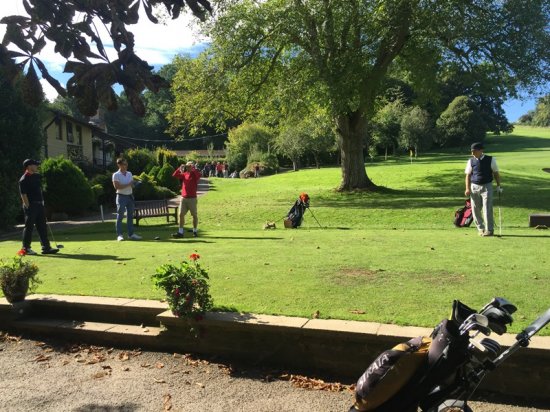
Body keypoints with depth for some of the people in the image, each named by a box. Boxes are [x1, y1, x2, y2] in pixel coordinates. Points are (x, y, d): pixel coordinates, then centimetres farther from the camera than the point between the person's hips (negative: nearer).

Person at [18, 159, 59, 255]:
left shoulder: (37, 176, 12)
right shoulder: (24, 179, -12)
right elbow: (23, 195, -15)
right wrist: (28, 207, -17)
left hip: (39, 204, 8)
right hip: (31, 205, -8)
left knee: (42, 226, 7)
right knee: (29, 227, 0)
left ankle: (46, 247, 11)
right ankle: (25, 248, 10)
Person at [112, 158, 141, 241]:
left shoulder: (129, 173, 12)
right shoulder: (116, 175, -7)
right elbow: (117, 186, -17)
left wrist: (135, 184, -7)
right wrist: (128, 185, -20)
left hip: (130, 196, 6)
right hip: (121, 197, -6)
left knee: (130, 216, 9)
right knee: (120, 216, -3)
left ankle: (131, 234, 14)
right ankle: (119, 235, 0)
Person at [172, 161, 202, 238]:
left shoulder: (195, 174, -3)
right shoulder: (184, 174, 9)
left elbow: (199, 174, -25)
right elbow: (174, 175, 1)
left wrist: (192, 169, -22)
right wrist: (180, 168, -10)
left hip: (192, 198, -4)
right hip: (183, 198, 4)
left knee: (194, 215, 5)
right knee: (181, 214, -3)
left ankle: (195, 231, 18)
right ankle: (180, 232, -2)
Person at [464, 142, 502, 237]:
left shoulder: (490, 160, -2)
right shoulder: (471, 161, 3)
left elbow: (496, 173, 5)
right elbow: (468, 175, 5)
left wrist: (498, 185, 2)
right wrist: (467, 188, -2)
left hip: (487, 186, -3)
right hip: (474, 187, 3)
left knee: (487, 209, -6)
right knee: (475, 209, 5)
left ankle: (489, 230, 2)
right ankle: (481, 228, 19)